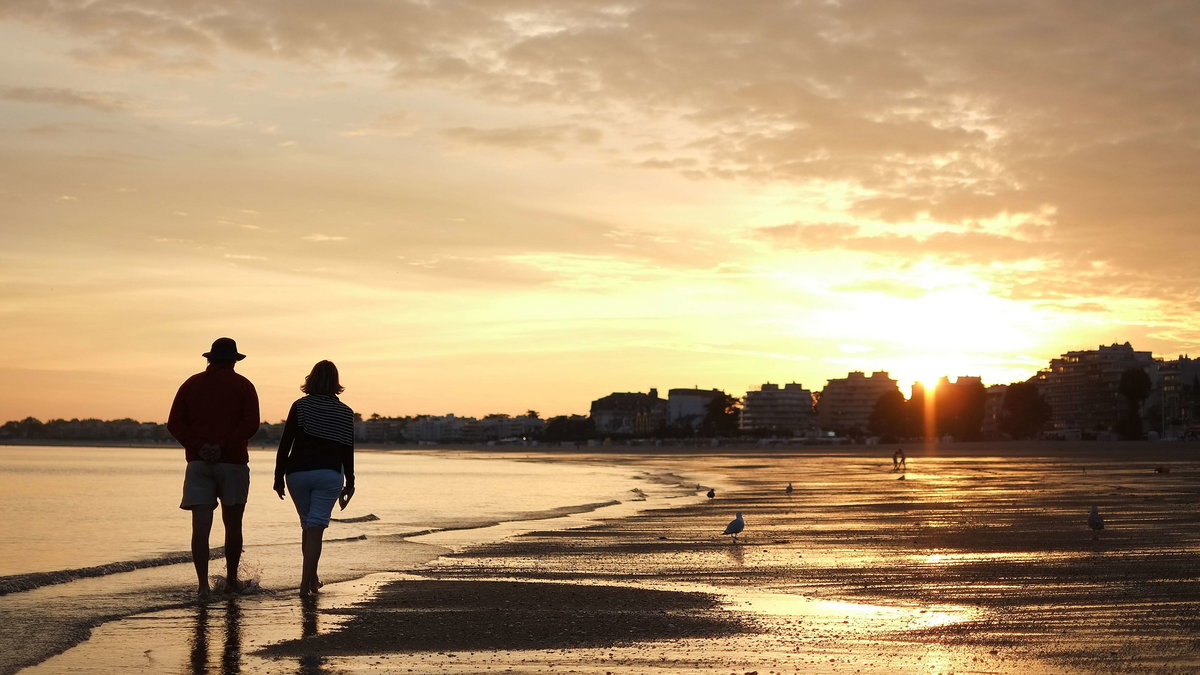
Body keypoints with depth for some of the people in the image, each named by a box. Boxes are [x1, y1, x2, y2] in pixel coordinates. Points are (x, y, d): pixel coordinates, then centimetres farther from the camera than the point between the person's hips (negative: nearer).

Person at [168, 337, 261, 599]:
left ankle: (203, 583, -15)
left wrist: (198, 447, -9)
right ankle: (231, 580, 20)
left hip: (198, 461, 1)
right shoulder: (243, 386, 3)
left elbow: (174, 424, 1)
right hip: (233, 462, -1)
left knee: (201, 526, -4)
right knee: (232, 525, 12)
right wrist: (224, 447, -14)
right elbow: (251, 424, -12)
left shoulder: (191, 384, 11)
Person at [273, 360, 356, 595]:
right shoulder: (345, 412, 3)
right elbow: (347, 451, 4)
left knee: (308, 525, 17)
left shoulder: (300, 406, 0)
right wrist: (349, 483, 11)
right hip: (329, 473, -1)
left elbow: (285, 443, -3)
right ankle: (306, 581, -9)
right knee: (316, 527, -1)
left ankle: (312, 577, 25)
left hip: (297, 472, 1)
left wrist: (279, 477, 3)